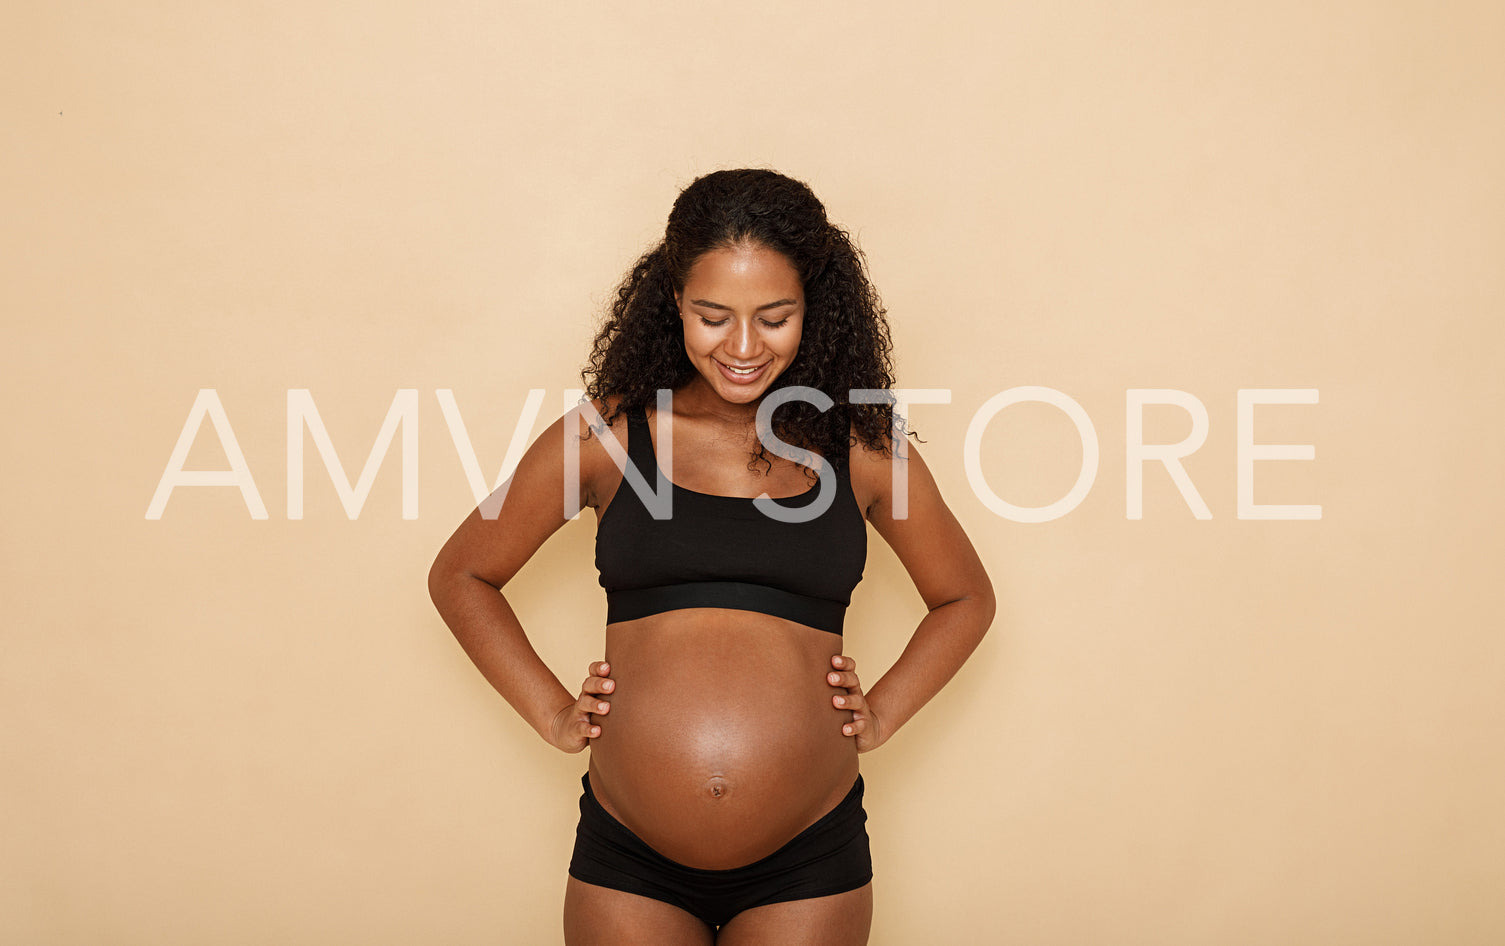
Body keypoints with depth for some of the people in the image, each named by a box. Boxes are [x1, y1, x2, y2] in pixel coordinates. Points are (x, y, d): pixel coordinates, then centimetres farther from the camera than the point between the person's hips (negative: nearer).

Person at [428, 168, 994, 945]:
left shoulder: (859, 445, 1)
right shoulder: (610, 432, -1)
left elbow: (965, 598, 17)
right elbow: (460, 575, 10)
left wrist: (881, 713, 5)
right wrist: (553, 714, 2)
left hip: (809, 864, 1)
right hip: (627, 860, 0)